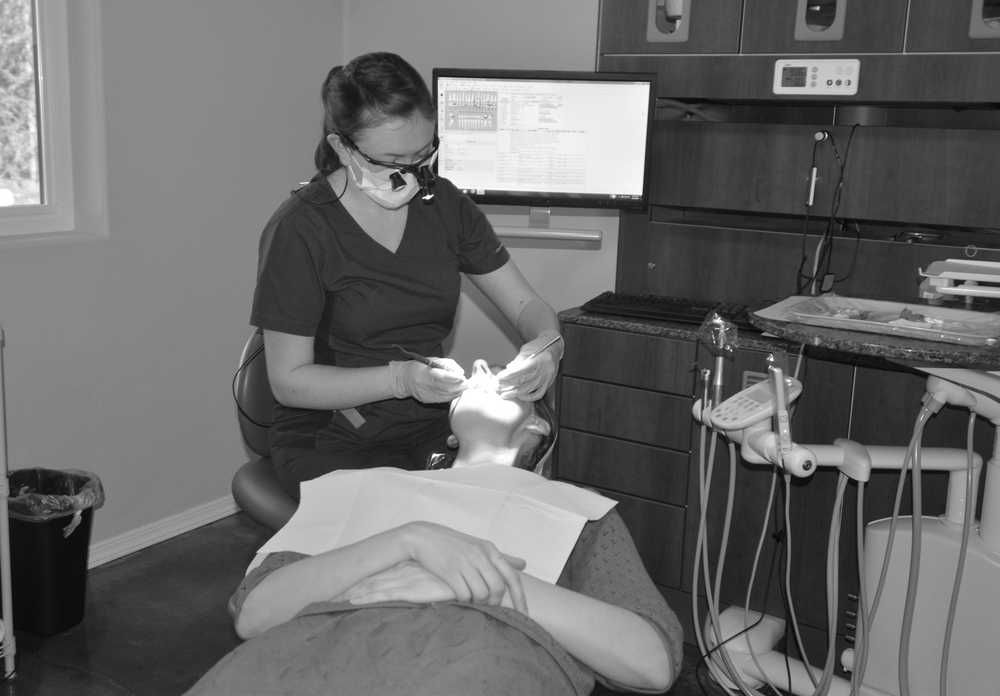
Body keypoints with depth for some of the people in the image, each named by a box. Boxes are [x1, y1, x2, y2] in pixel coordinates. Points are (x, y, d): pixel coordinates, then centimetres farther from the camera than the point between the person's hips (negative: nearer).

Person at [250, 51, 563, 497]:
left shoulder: (442, 204, 3)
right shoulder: (298, 230, -13)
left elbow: (527, 305, 7)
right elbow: (289, 381, -11)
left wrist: (547, 346, -17)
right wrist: (402, 379, -24)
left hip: (432, 430, 5)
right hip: (330, 445, -4)